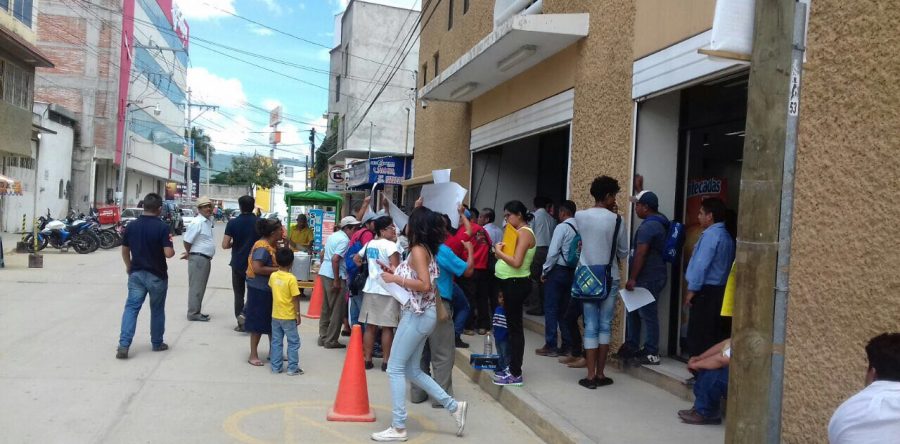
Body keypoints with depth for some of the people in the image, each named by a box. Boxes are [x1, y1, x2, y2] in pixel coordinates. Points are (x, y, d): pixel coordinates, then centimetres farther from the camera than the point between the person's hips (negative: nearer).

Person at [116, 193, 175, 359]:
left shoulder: (131, 226, 0)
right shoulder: (162, 227, -15)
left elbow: (125, 250, 9)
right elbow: (168, 253, -19)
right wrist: (172, 249, 4)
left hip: (136, 274, 3)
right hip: (157, 275, -3)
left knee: (131, 308, 2)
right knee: (157, 310, 12)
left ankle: (123, 345, -10)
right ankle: (157, 343, 24)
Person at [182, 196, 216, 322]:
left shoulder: (209, 221, 11)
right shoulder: (197, 222, -16)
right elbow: (187, 240, -18)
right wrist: (189, 253, 0)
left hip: (206, 259, 9)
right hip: (198, 258, -9)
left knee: (201, 287, 14)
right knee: (196, 287, -5)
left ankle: (196, 312, 23)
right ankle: (193, 313, 0)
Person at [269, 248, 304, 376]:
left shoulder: (273, 276, -2)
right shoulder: (291, 278, -17)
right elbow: (295, 298, -15)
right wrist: (298, 314, -7)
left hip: (275, 315, 5)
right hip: (288, 316, -5)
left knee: (276, 342, 13)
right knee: (293, 342, 5)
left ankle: (276, 366, 18)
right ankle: (292, 368, 7)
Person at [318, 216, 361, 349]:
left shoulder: (334, 235, 15)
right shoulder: (345, 240, -14)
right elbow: (335, 259, -23)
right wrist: (336, 281, -21)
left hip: (324, 273, 10)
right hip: (334, 275, -10)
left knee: (326, 307, 16)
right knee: (337, 310, 0)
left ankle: (323, 337, 22)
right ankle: (331, 340, 4)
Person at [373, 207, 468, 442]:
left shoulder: (418, 249, -14)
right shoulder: (427, 249, 12)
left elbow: (425, 285, -24)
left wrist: (395, 279, -19)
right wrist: (394, 273, 10)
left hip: (417, 315, -9)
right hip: (420, 315, 9)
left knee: (395, 369, -2)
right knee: (411, 370, 15)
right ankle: (454, 406, 17)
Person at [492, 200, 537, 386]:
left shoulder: (524, 232, -14)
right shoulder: (518, 232, 15)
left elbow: (516, 262, -24)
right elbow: (511, 258, 10)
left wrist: (499, 251, -13)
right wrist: (500, 251, -6)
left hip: (516, 284, -10)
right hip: (511, 283, 10)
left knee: (515, 327, -5)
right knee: (512, 326, 15)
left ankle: (516, 375, 0)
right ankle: (513, 367, 25)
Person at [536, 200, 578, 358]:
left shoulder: (562, 227, -13)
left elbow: (553, 252, -17)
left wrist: (544, 271, -5)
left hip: (557, 270, -7)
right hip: (571, 272, 7)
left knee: (551, 309, 1)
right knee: (565, 309, 13)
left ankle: (550, 346, 3)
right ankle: (567, 346, 16)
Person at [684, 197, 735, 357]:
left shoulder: (710, 235, -15)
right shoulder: (726, 235, 13)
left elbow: (701, 265, -19)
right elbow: (724, 264, 16)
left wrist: (692, 289, -14)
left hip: (706, 290, -9)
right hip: (719, 289, 9)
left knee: (698, 334, -3)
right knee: (716, 333, 11)